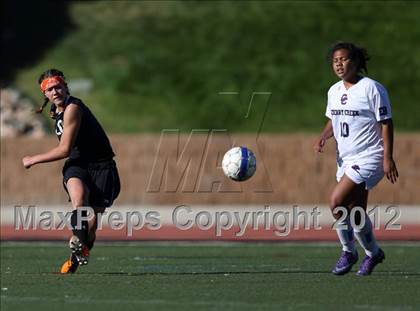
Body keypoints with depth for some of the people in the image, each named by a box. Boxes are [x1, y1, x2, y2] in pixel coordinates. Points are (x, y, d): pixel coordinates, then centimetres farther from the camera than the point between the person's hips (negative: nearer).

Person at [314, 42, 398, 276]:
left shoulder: (371, 88, -12)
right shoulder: (334, 91, 9)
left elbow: (386, 124, -11)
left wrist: (388, 158, -17)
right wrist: (324, 137, 1)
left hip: (369, 158, -8)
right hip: (346, 159, 8)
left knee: (337, 202, -18)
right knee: (355, 212, 11)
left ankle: (348, 252, 0)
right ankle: (373, 253, 31)